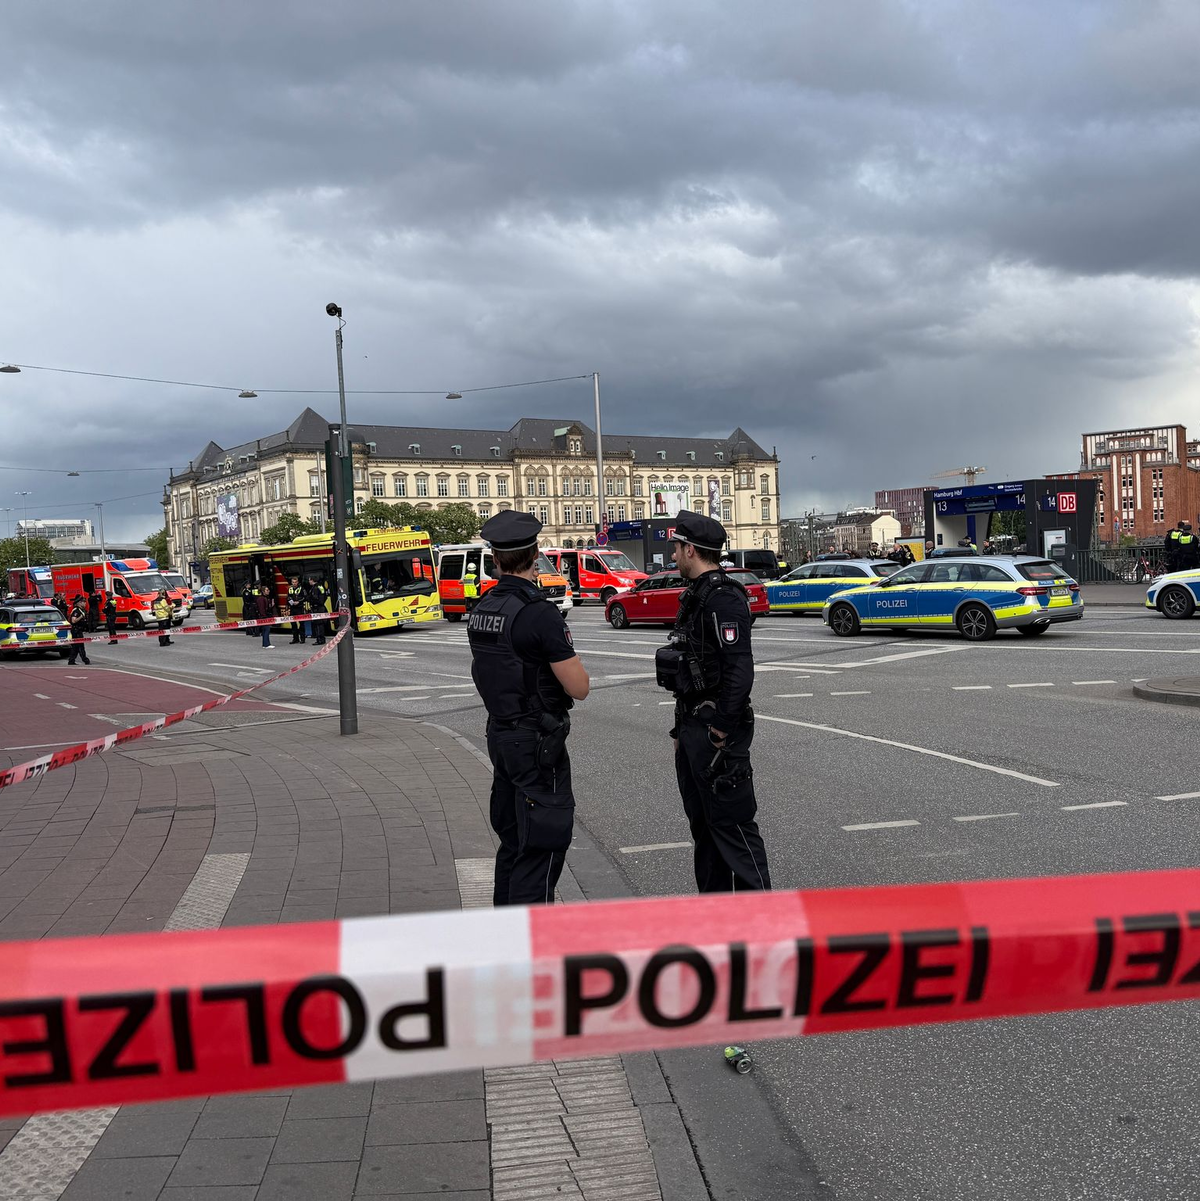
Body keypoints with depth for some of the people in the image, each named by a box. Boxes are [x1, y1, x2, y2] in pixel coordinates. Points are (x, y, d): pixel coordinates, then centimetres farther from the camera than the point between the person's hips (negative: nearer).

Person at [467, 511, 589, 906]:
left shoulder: (481, 610, 5)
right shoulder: (539, 613, -19)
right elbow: (578, 687, -18)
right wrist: (569, 657, 1)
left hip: (500, 736, 9)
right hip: (537, 741, -8)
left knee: (513, 840, 19)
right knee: (543, 844, -2)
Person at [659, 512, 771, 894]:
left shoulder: (723, 598, -17)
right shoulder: (696, 595, 15)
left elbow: (739, 669, -24)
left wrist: (722, 732, -23)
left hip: (716, 730, -10)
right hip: (692, 726, 10)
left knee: (732, 825, -5)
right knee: (702, 822, 16)